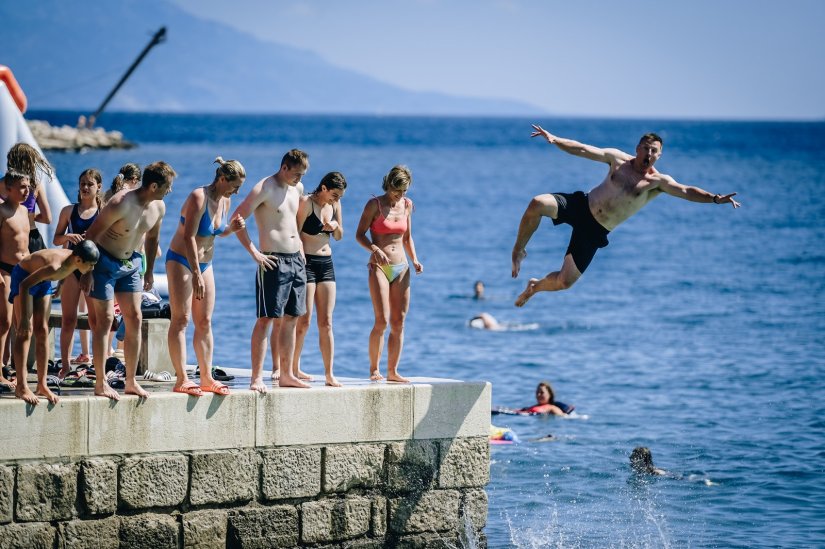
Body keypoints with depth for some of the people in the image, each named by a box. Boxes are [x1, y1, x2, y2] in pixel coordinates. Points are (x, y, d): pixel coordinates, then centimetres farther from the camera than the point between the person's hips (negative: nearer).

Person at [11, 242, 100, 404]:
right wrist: (24, 318, -37)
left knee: (42, 331, 4)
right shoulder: (56, 266, -40)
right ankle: (21, 386, -16)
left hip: (42, 281, 8)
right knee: (25, 331, -14)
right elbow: (24, 285, -38)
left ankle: (42, 385, 5)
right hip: (23, 276, -8)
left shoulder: (73, 260, -17)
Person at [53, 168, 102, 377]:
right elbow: (56, 239, 12)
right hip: (72, 266, 1)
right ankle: (65, 365, 2)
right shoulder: (69, 211, 9)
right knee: (68, 319, -1)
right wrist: (68, 237, -10)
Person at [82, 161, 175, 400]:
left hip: (130, 263, 7)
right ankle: (100, 384, -2)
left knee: (134, 318, 4)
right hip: (105, 261, -7)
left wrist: (149, 272, 20)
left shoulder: (158, 208, -4)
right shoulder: (120, 204, -27)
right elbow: (91, 235, -21)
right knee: (105, 319, -6)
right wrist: (87, 271, -20)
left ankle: (131, 382, 11)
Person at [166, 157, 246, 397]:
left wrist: (232, 228, -6)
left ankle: (207, 378, 9)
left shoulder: (225, 201, 3)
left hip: (205, 263, 8)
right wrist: (196, 275, -26)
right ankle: (181, 379, -10)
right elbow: (189, 237, -24)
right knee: (180, 320, -7)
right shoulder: (198, 198, -21)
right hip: (181, 261, -8)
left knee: (205, 322, 6)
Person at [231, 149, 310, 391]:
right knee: (266, 319, -9)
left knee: (291, 319, 11)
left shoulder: (294, 190, 16)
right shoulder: (264, 189, -10)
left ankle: (287, 374, 19)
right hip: (274, 261, -8)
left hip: (296, 261, 8)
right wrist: (254, 252, -19)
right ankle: (257, 378, -10)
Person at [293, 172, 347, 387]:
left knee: (326, 323, 3)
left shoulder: (335, 205, 10)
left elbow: (339, 236, 20)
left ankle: (329, 374, 2)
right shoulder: (306, 203, -10)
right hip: (307, 262, -6)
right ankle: (294, 368, 8)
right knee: (304, 321, -5)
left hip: (326, 264, 6)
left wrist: (336, 227, -3)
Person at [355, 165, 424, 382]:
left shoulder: (407, 205, 9)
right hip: (379, 267, -5)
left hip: (401, 268, 5)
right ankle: (374, 369, -2)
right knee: (382, 321, -13)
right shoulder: (374, 204, -5)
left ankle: (392, 371, 8)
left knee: (398, 322, 2)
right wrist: (374, 249, -22)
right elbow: (360, 234, -4)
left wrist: (414, 259, 4)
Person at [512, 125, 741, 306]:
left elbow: (686, 192, -22)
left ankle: (536, 286, 30)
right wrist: (554, 139, -12)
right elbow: (583, 149, 0)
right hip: (581, 205, 1)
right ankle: (518, 252, -6)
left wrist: (715, 199, -38)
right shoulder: (618, 159, 1)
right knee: (537, 204, -28)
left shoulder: (657, 182, -8)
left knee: (565, 282, -6)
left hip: (594, 231, -1)